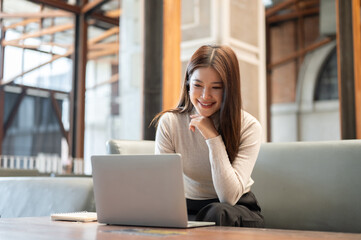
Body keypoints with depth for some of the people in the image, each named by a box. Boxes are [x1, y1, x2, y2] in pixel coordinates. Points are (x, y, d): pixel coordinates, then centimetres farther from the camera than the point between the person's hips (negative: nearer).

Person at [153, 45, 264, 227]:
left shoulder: (248, 126, -15)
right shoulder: (169, 123, -9)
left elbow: (229, 197, -24)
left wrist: (213, 137, -27)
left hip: (237, 211, -1)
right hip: (187, 209, 1)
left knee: (218, 212, -36)